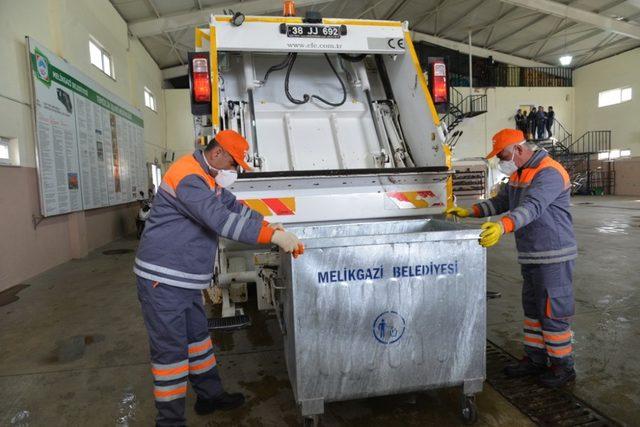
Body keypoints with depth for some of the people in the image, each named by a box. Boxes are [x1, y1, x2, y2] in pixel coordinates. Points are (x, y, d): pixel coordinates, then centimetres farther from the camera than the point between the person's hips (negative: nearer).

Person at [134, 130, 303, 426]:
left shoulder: (208, 178, 12)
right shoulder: (188, 177, -22)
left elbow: (235, 208, 12)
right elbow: (223, 221, -32)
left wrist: (274, 227, 0)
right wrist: (273, 236, -31)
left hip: (186, 279, 10)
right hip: (163, 279, -10)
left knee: (198, 336, 19)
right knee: (170, 349, -1)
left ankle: (209, 395, 35)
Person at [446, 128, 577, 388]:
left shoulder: (549, 173, -19)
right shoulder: (518, 174, 12)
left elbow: (532, 206, -35)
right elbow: (501, 201, 16)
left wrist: (502, 226, -49)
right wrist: (469, 212, 4)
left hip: (553, 256, -9)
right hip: (530, 256, 9)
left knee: (553, 311, 1)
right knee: (532, 308, 17)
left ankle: (562, 366, 18)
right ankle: (535, 359, 30)